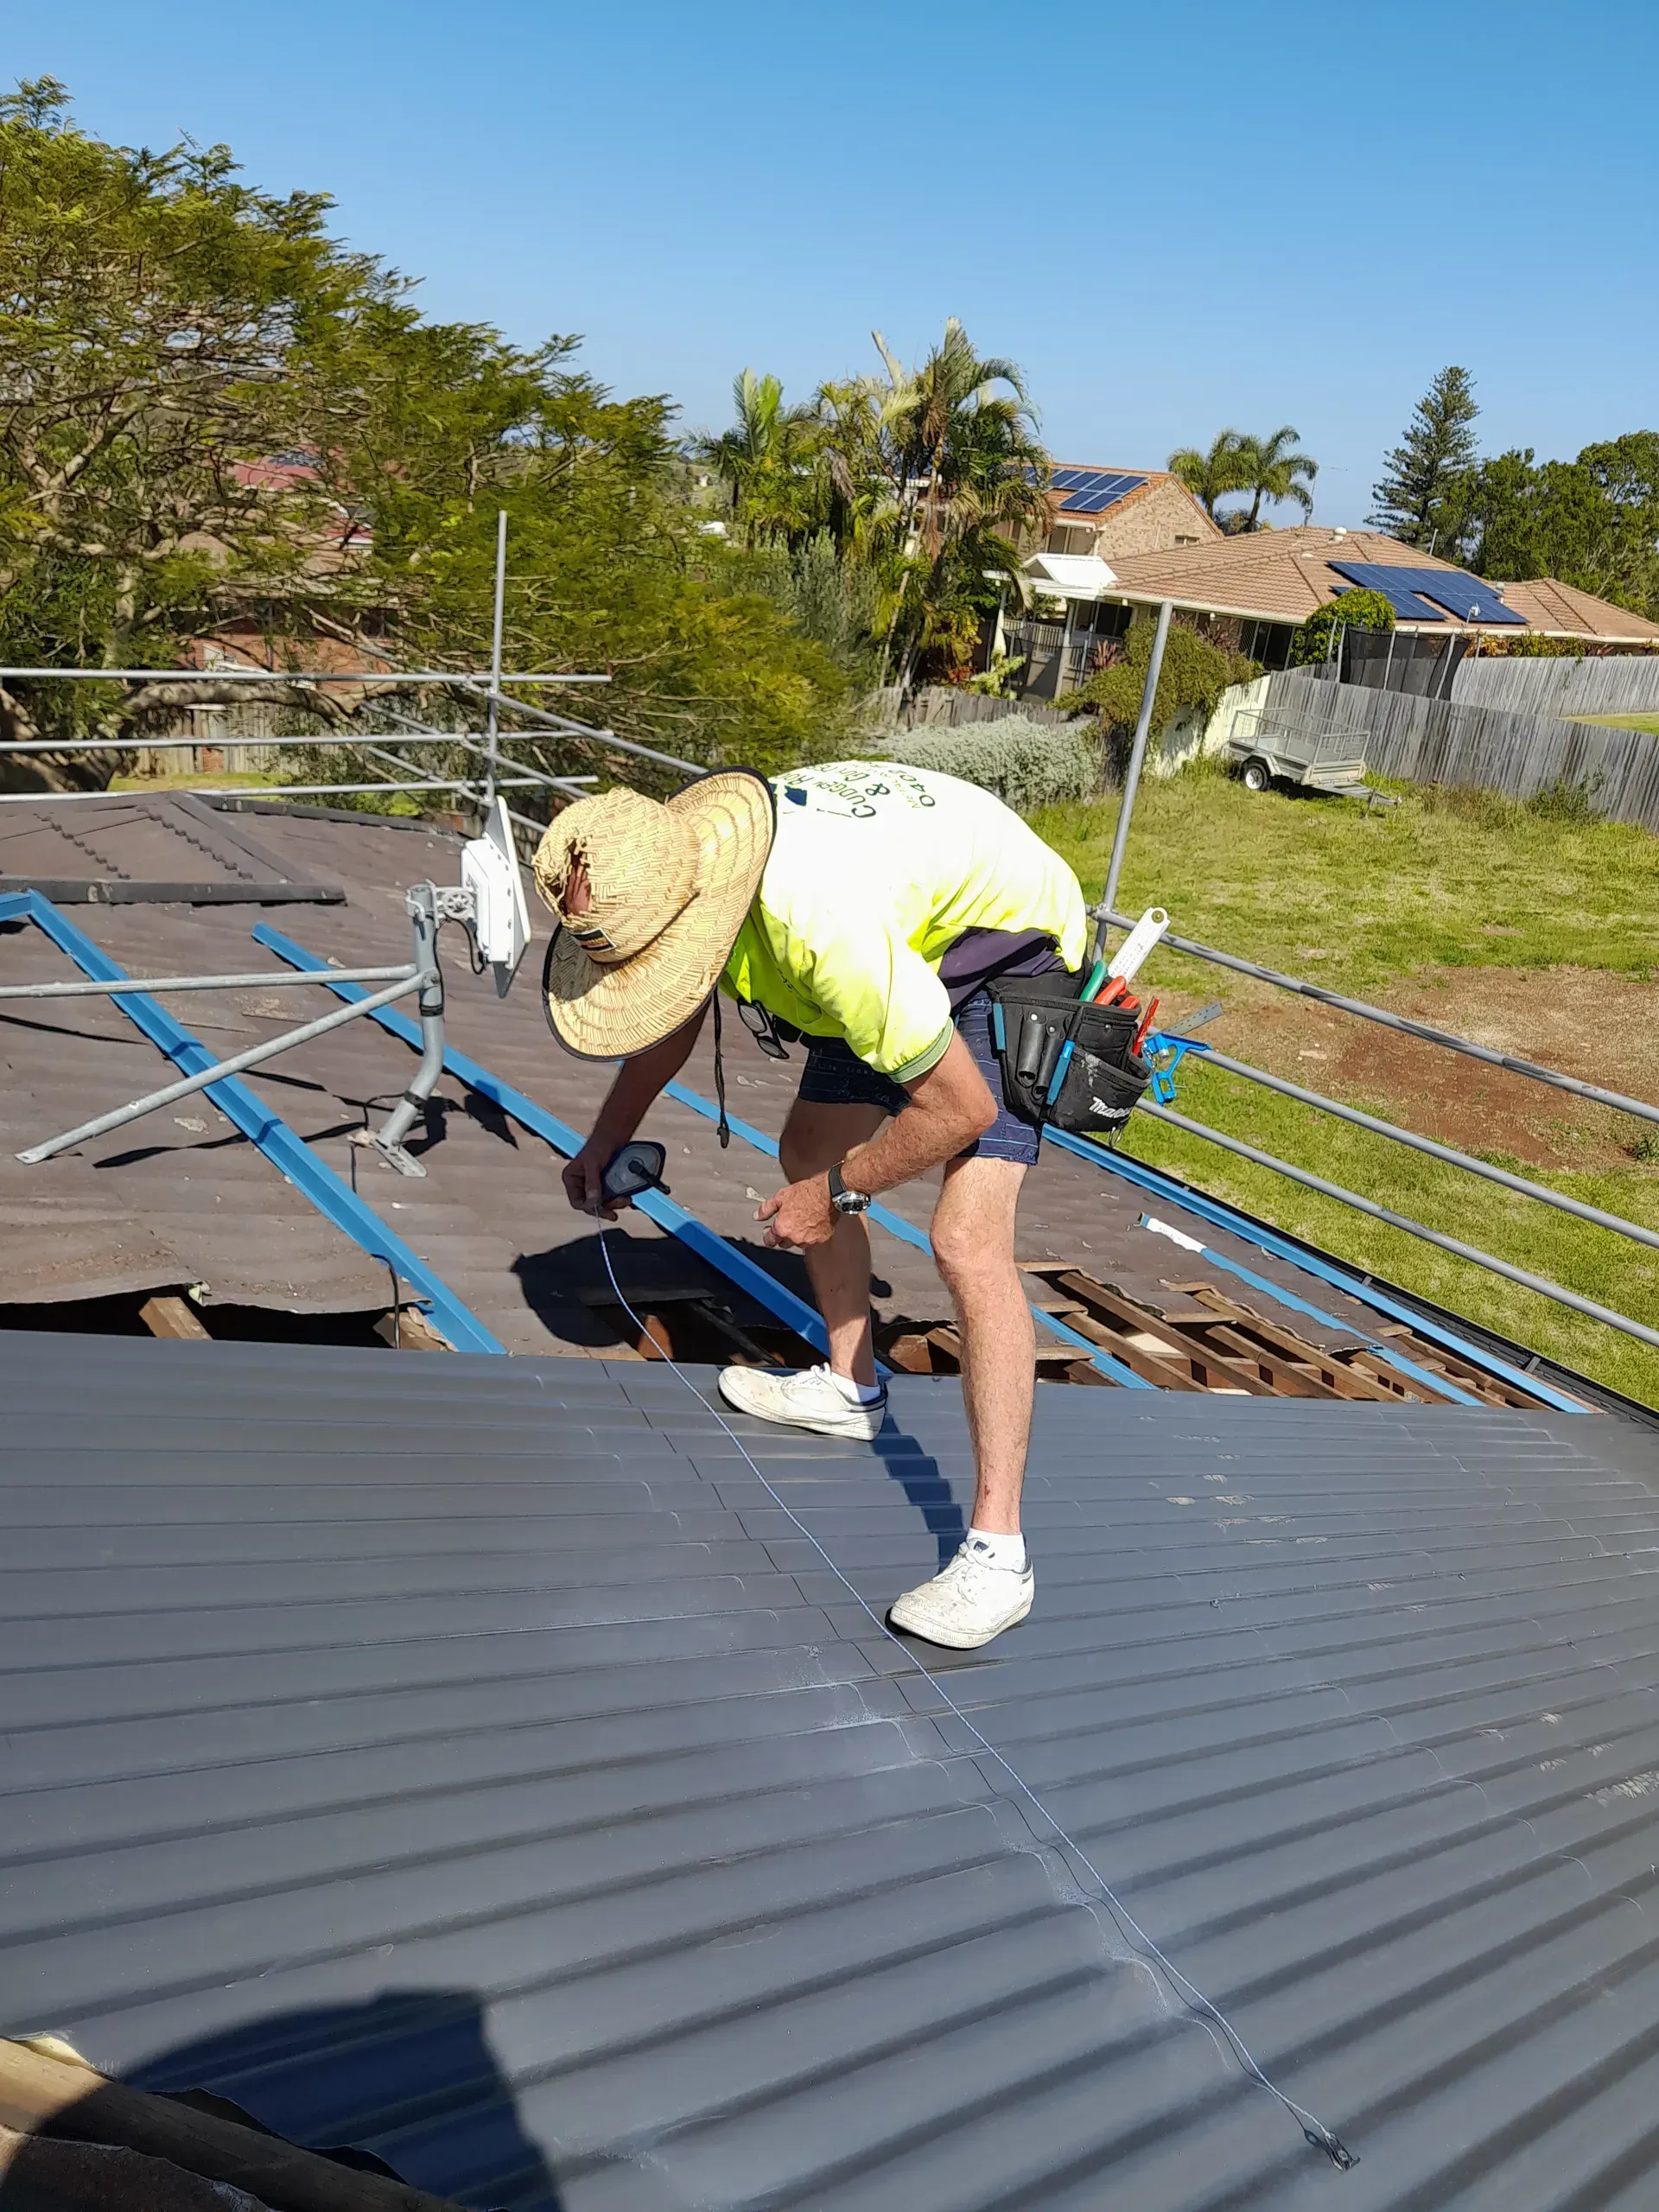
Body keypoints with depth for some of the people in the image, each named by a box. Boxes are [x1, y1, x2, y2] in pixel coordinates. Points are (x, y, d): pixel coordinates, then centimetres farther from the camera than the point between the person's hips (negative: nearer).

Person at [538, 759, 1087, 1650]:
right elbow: (673, 1024, 11)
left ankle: (997, 1550, -15)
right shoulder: (681, 862, -14)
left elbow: (960, 1107, -32)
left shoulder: (824, 923, -42)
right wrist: (604, 1144, 15)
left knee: (968, 1243, -20)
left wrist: (837, 1194, -18)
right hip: (912, 952, 9)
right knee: (806, 1152, 13)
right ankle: (850, 1386, 33)